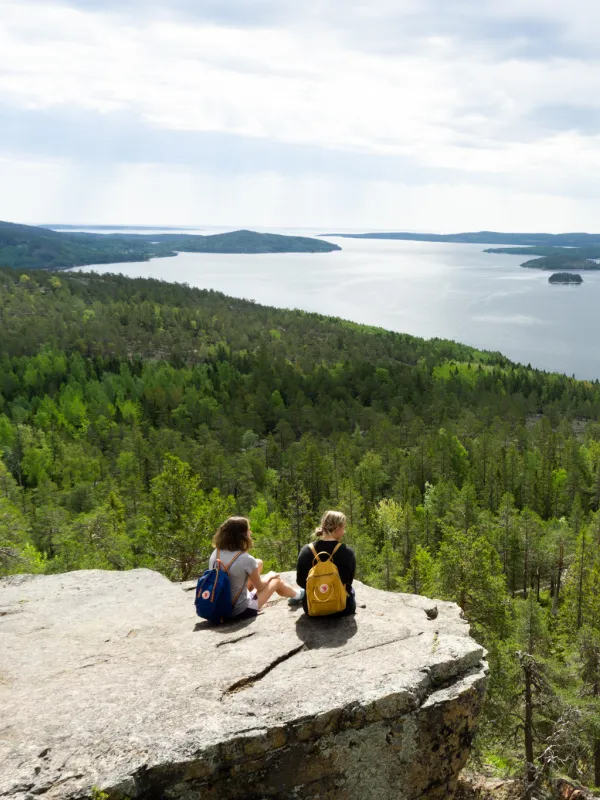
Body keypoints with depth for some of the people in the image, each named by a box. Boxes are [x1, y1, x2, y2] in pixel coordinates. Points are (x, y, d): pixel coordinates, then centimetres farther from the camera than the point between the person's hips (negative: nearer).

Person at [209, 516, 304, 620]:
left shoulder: (215, 553, -7)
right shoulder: (246, 559, -24)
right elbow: (259, 586, -7)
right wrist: (269, 576, 15)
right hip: (241, 611, -6)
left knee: (258, 563, 17)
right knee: (276, 580, 17)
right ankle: (296, 596, 47)